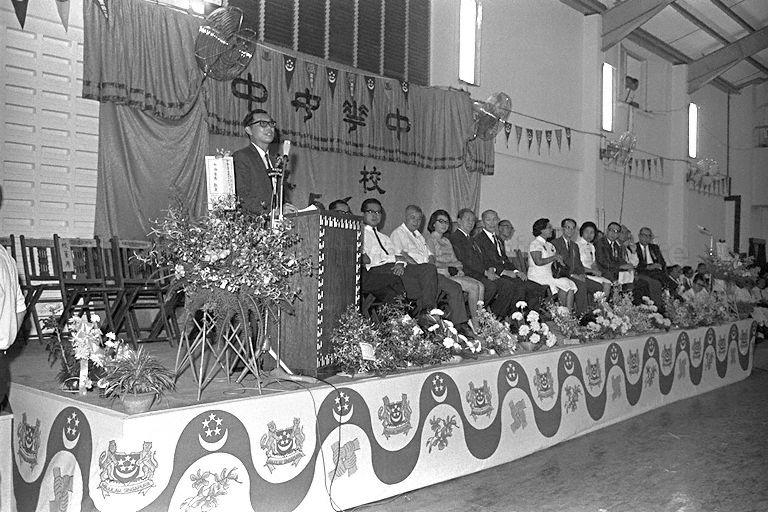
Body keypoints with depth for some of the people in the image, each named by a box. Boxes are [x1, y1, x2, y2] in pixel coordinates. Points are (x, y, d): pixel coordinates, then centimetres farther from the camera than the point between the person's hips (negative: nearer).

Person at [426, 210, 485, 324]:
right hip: (441, 275, -7)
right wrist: (451, 270, -12)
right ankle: (474, 319, -15)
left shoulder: (446, 240, 24)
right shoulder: (430, 240, -1)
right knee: (474, 286, -23)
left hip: (454, 273, 8)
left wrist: (459, 269, -2)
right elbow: (433, 264, -10)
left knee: (481, 286, -16)